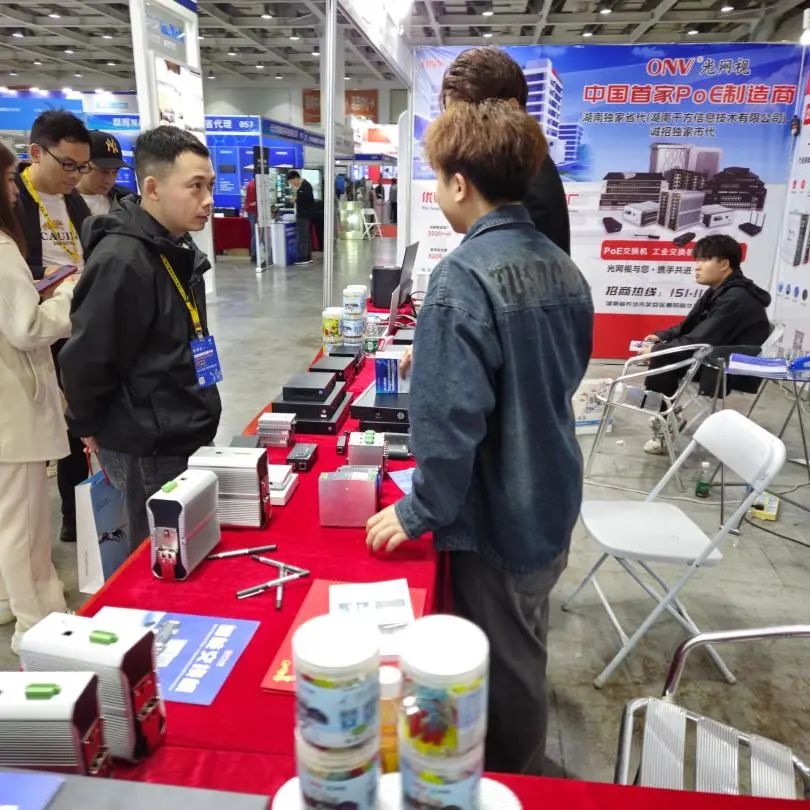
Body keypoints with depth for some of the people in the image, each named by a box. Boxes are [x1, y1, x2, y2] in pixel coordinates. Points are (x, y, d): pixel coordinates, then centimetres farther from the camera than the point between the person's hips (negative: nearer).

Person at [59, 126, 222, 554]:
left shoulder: (178, 250, 8)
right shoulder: (120, 261, -22)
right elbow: (86, 359, -19)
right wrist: (91, 428, -4)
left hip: (186, 436, 8)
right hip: (148, 449, -8)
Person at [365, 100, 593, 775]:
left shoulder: (464, 276, -24)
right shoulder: (562, 266, 2)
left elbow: (450, 418, -27)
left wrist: (418, 512, -14)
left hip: (497, 519, -8)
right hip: (554, 503, 9)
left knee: (503, 671, 14)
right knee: (526, 652, 27)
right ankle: (527, 772, 50)